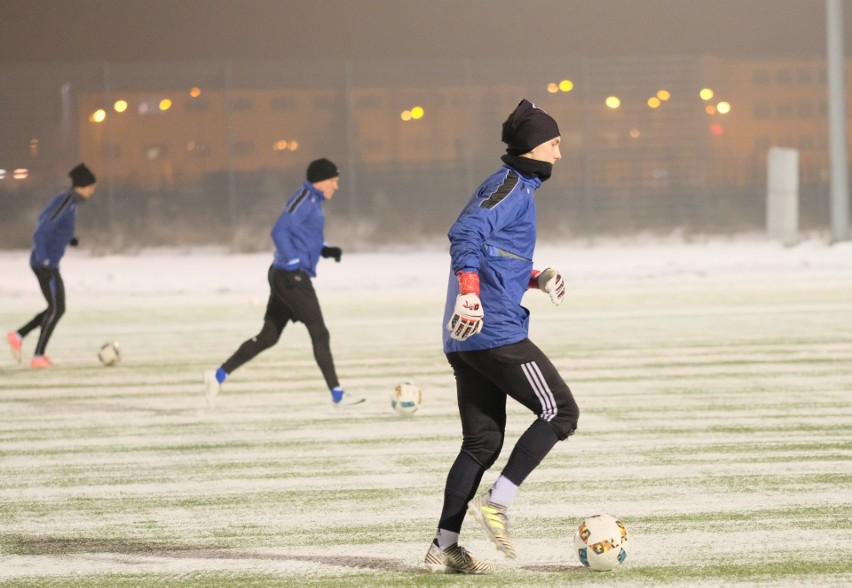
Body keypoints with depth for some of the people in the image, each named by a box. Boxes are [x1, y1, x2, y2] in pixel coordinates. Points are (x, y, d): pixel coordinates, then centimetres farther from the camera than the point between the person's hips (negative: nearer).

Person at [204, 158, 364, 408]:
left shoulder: (313, 201, 18)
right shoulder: (305, 199, -12)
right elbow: (280, 231, -20)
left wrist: (326, 250, 10)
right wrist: (294, 264, -23)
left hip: (285, 277, 10)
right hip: (293, 277, -10)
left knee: (268, 337, 11)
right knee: (320, 334, -6)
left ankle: (218, 375, 11)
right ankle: (337, 394, -3)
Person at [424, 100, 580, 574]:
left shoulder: (516, 186, 21)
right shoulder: (512, 186, -9)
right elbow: (467, 234, -24)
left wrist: (537, 278, 14)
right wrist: (469, 292, -33)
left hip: (466, 339, 10)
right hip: (497, 332, -10)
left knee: (483, 443, 10)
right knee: (561, 413, -2)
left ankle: (444, 547, 7)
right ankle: (496, 503, -8)